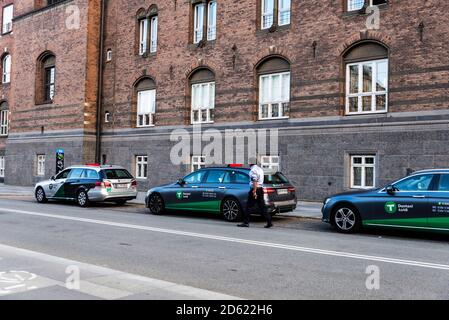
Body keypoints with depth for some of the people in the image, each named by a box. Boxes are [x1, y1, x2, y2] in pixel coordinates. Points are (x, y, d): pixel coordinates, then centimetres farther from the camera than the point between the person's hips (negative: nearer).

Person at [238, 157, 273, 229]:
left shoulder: (253, 170, -12)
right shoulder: (260, 169, 17)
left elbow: (255, 182, -21)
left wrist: (254, 191, -23)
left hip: (255, 189, -9)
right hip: (261, 189, 9)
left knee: (249, 206, -1)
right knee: (262, 207, 8)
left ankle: (246, 222, 2)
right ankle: (269, 222, 4)